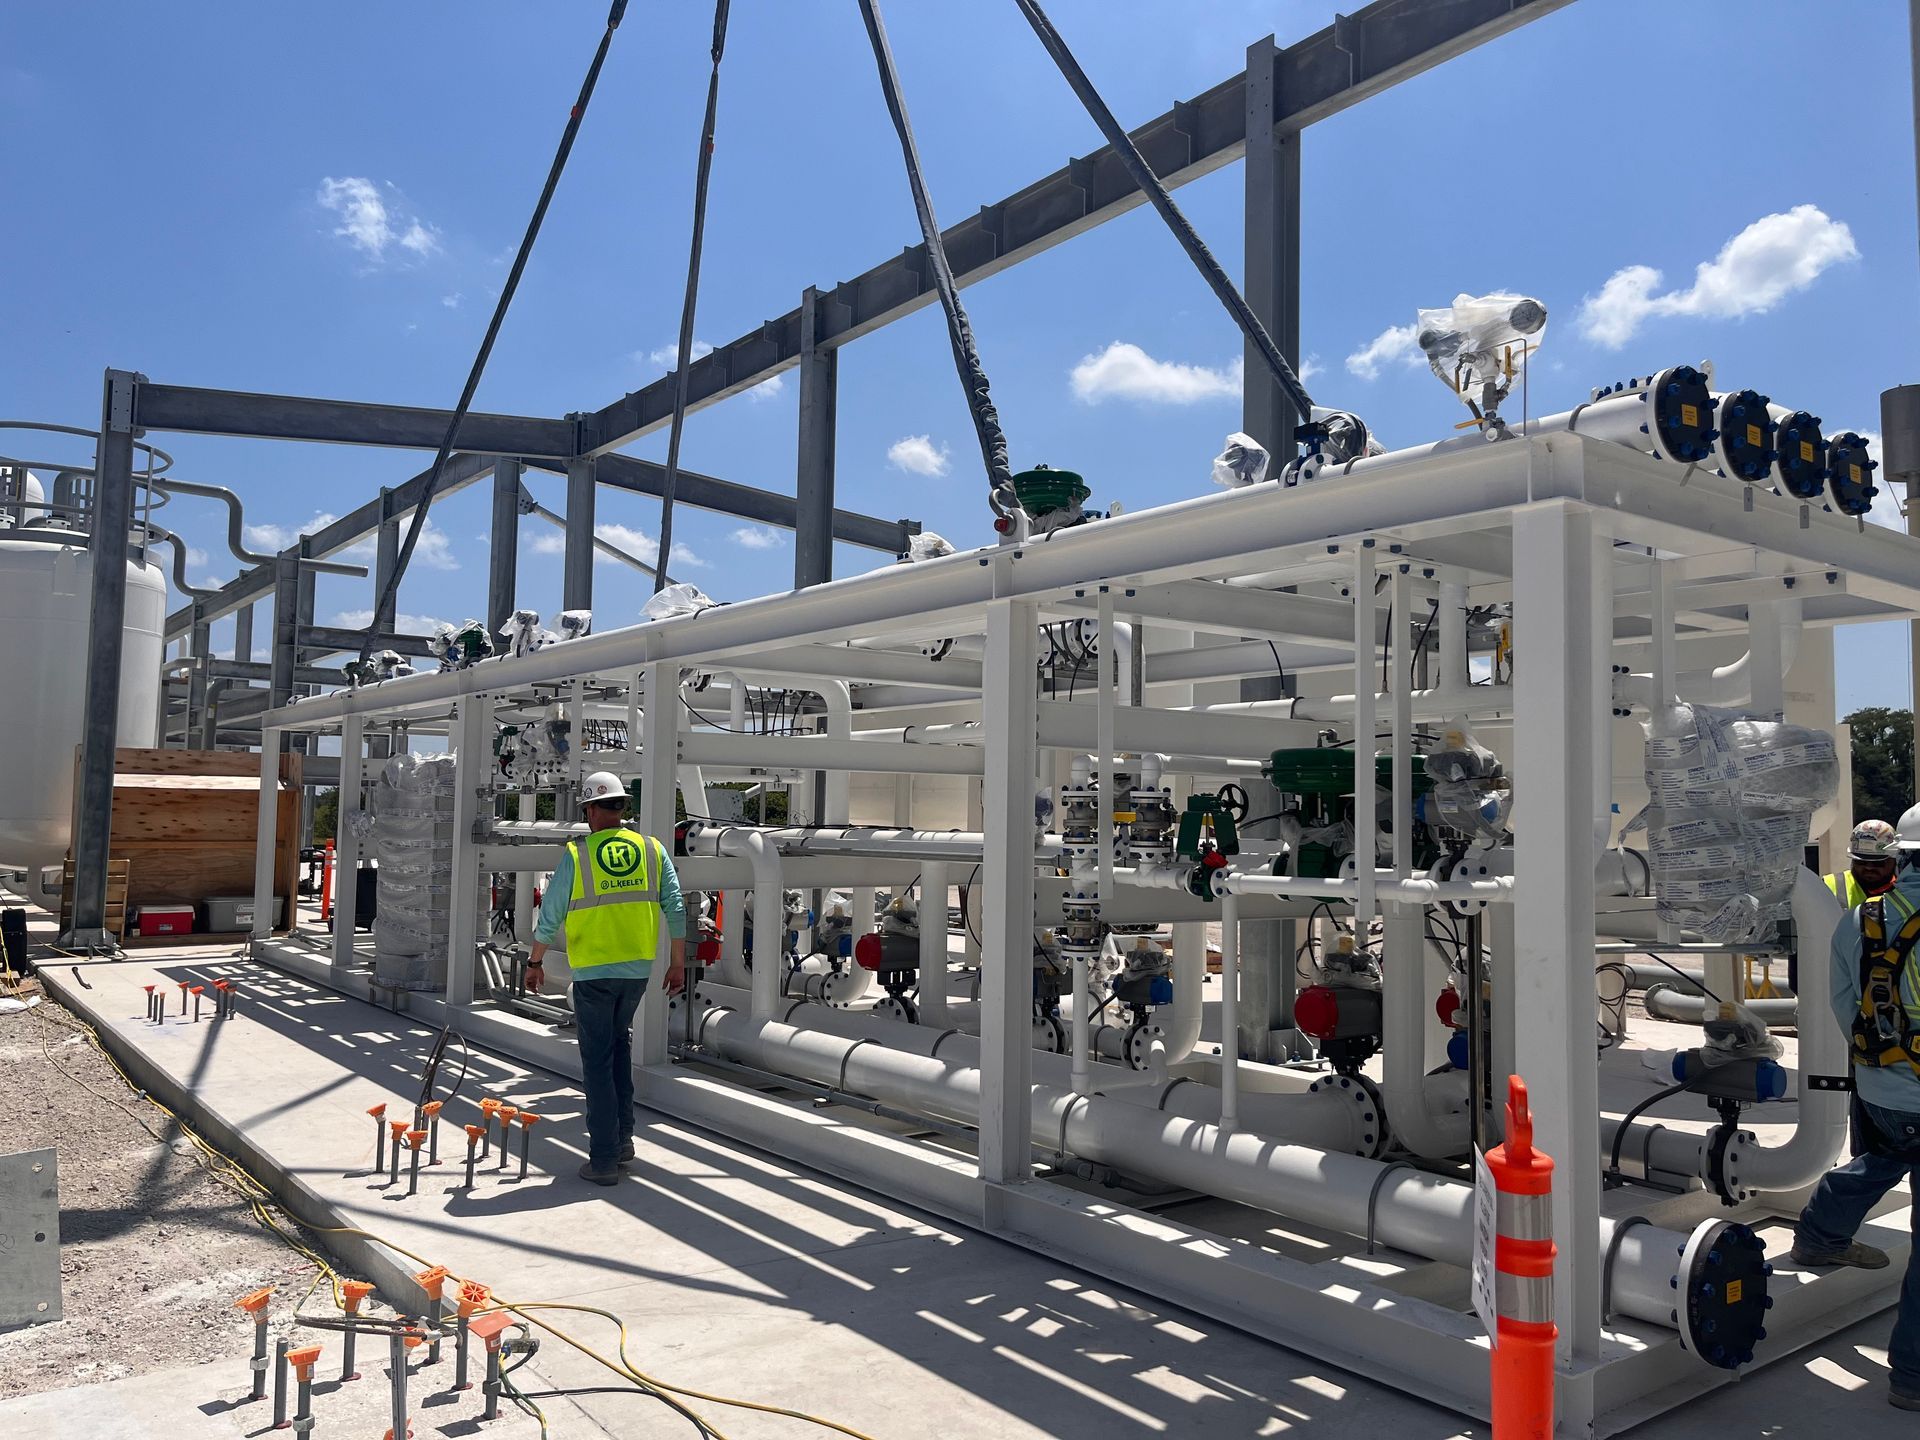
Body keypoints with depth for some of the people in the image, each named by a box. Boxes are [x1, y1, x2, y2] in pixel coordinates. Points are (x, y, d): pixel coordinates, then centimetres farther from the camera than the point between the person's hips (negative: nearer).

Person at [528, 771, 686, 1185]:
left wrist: (535, 962, 12)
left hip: (593, 971, -4)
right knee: (620, 1042, 24)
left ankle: (604, 1160, 5)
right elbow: (675, 910, 0)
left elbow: (550, 917, -3)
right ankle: (622, 1137, 24)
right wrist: (677, 963, 10)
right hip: (638, 969, 4)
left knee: (598, 1061, 3)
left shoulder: (576, 855, -7)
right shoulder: (652, 849, 1)